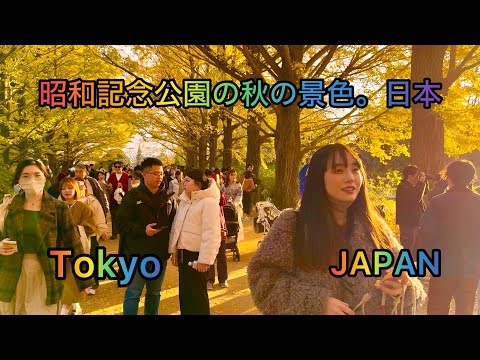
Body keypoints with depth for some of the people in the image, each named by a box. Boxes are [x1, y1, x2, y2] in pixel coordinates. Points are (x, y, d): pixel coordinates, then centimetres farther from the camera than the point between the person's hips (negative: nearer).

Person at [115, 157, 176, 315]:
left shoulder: (167, 197, 6)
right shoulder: (133, 196, -7)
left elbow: (173, 221, 13)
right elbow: (121, 222, -11)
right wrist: (143, 230, -22)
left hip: (160, 254, 5)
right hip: (138, 254, -5)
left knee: (154, 293, 18)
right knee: (133, 293, 1)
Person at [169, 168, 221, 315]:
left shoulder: (208, 202, -16)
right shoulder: (184, 200, 11)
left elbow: (211, 233, -21)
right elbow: (176, 226, 17)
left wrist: (204, 259, -21)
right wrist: (174, 251, 16)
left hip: (196, 255, -8)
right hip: (184, 254, 8)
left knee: (197, 296, 4)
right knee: (184, 294, 16)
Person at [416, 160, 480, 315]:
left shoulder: (437, 202, -13)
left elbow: (426, 233, -13)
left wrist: (431, 254, 4)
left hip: (444, 266, -3)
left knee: (437, 310, 10)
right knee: (465, 310, 17)